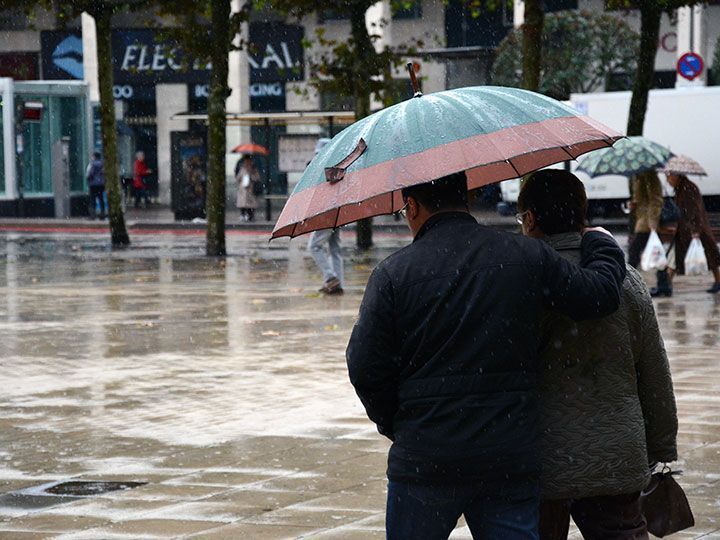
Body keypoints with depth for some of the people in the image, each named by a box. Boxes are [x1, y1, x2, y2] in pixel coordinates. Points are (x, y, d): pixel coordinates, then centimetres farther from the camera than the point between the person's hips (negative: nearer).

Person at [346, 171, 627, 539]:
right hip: (512, 461, 2)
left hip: (424, 464, -2)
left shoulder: (392, 275, -5)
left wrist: (394, 425, 12)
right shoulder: (526, 257, 0)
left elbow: (365, 370, -6)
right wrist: (600, 243, 25)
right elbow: (602, 294, 4)